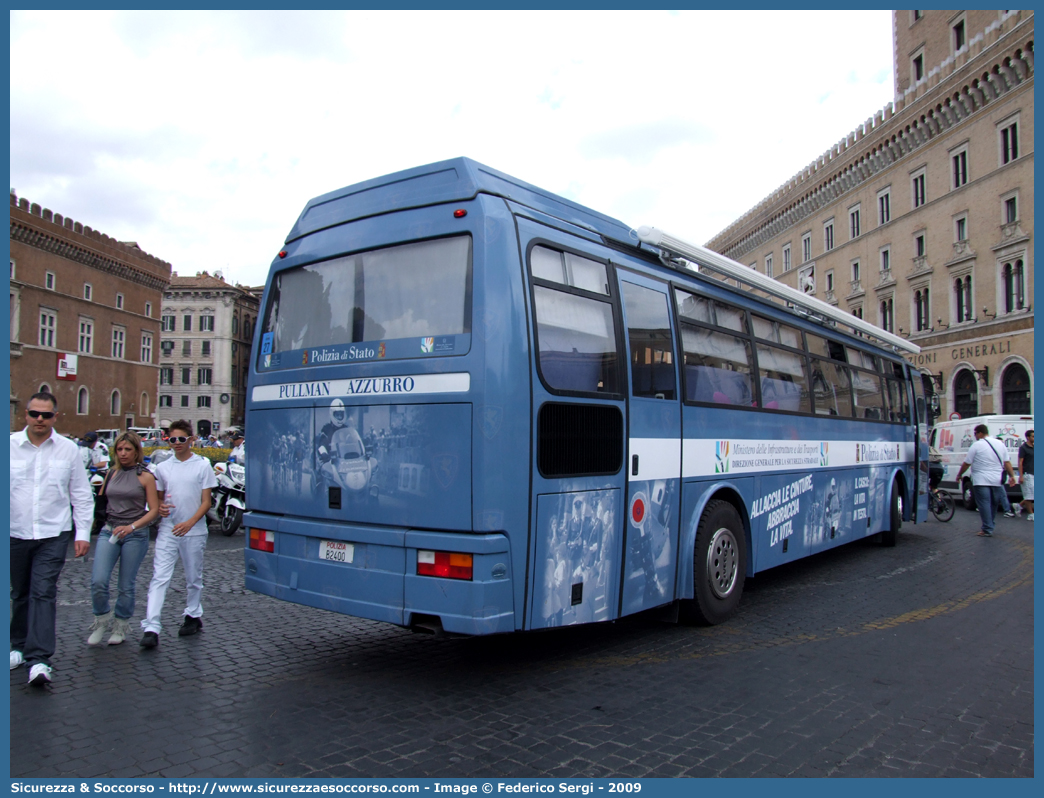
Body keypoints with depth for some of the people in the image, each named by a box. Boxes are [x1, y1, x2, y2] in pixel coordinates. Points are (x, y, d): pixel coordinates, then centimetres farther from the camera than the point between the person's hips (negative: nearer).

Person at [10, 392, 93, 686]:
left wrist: (83, 533, 2)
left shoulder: (68, 449, 1)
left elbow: (81, 494, 5)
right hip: (15, 533, 2)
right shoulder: (10, 445, 1)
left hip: (53, 535, -2)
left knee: (44, 593, -8)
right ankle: (19, 646, 32)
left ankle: (39, 659, -8)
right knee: (20, 593, 14)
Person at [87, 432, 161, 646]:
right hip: (108, 532, 3)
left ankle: (121, 626, 23)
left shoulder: (145, 476, -1)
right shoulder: (111, 474, 11)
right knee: (98, 581, -11)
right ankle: (102, 619, 15)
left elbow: (154, 510, -5)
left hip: (135, 534, -3)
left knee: (126, 586, 3)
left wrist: (131, 527, -17)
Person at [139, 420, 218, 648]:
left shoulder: (202, 466, -1)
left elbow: (206, 502, -3)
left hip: (194, 531, -2)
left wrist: (190, 523, -17)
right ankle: (151, 627, -10)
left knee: (193, 578, 11)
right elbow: (158, 497, 16)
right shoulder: (163, 467, 8)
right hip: (167, 529, 2)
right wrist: (160, 507, -8)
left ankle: (193, 615, 30)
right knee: (159, 577, -8)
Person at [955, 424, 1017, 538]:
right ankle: (990, 526, 28)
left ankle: (987, 530, -6)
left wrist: (959, 475, 7)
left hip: (981, 481, -6)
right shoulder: (1001, 444, 9)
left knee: (984, 504, -4)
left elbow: (966, 464, -5)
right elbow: (1007, 462, 9)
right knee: (994, 504, 16)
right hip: (997, 481, 6)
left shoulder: (976, 445, -7)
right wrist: (1012, 476, 13)